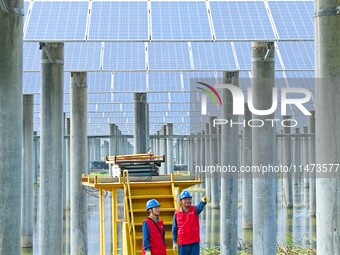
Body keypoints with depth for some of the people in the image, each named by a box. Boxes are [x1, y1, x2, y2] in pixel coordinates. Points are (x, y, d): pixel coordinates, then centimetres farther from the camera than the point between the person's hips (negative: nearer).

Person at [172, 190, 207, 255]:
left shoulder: (194, 210, -3)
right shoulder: (177, 213, 1)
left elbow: (200, 206, -27)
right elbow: (174, 229, 8)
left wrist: (204, 201, -51)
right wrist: (174, 242, 5)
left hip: (194, 242, -1)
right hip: (182, 244, 1)